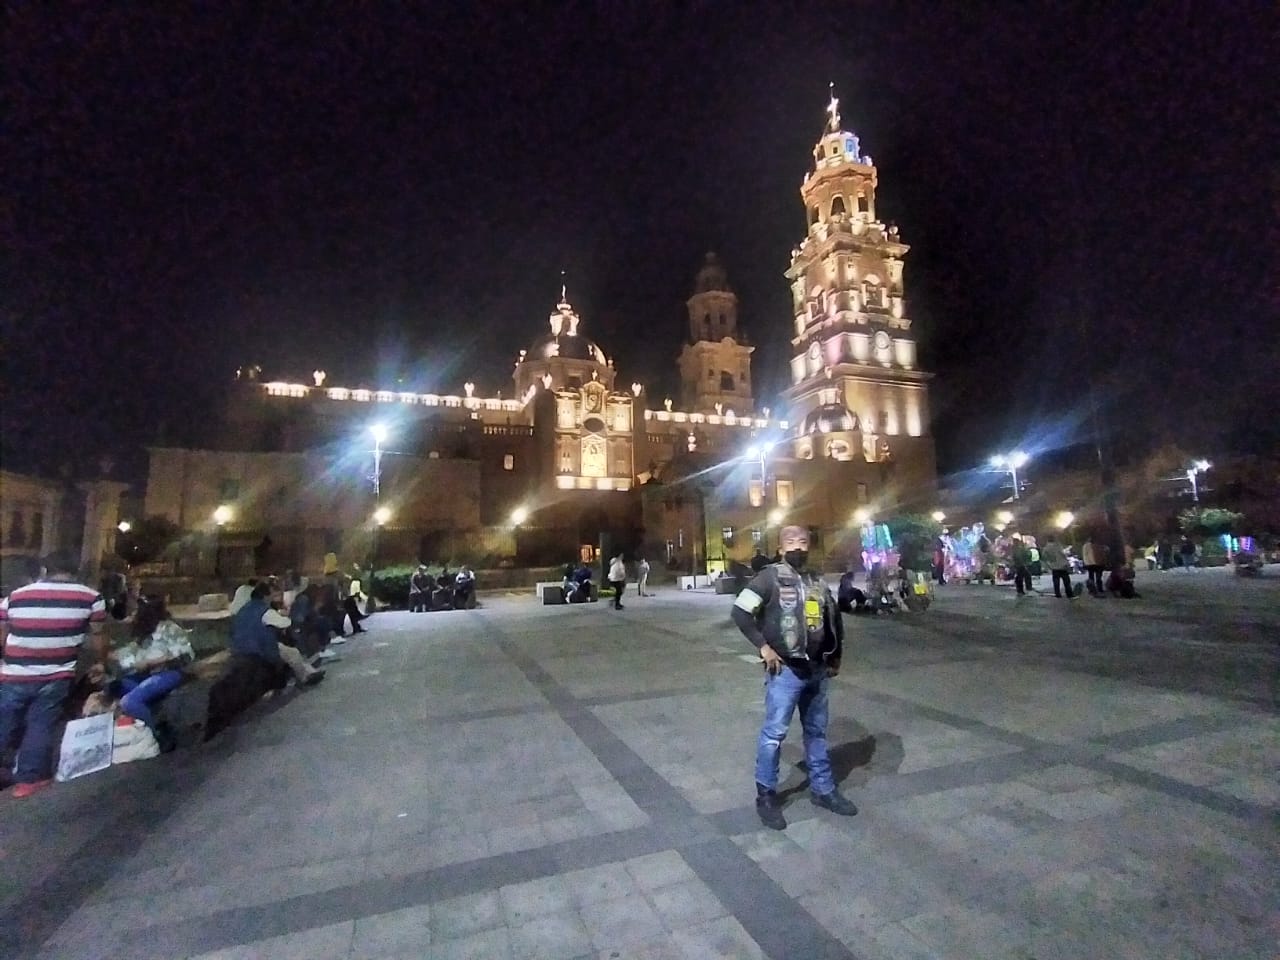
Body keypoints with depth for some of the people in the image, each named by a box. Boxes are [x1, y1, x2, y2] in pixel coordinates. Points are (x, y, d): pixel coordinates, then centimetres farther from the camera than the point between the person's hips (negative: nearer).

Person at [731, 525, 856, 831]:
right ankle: (766, 796, 15)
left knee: (817, 731, 18)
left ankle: (823, 789, 33)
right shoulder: (770, 577, -11)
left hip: (817, 669, 6)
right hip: (786, 670, -6)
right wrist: (763, 647, -16)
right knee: (774, 732, -1)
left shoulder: (818, 581, 9)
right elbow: (740, 613, -16)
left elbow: (834, 617, 22)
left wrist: (835, 655, 17)